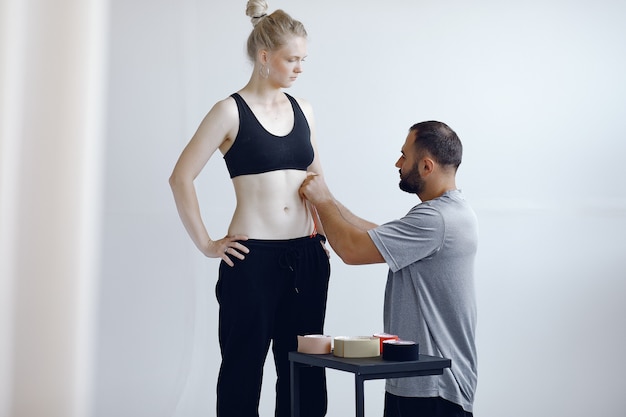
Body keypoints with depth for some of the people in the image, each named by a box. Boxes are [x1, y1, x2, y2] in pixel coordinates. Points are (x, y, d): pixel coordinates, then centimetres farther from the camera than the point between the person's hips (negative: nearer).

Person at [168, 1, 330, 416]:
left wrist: (324, 233, 13)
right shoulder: (231, 111, -5)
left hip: (306, 257, 5)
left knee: (305, 372, 10)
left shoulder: (302, 109, 11)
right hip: (252, 258, -5)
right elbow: (181, 178, -6)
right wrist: (206, 244, -7)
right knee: (244, 370, 5)